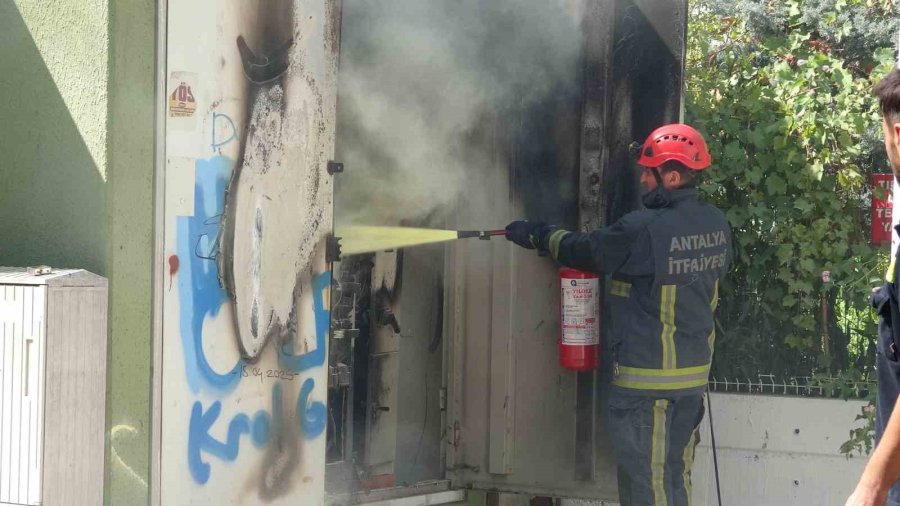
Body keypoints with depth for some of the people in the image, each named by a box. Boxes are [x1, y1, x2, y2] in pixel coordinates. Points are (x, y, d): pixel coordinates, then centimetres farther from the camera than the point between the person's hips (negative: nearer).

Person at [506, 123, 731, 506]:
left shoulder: (643, 230, -20)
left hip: (647, 377, -8)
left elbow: (585, 251, -7)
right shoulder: (717, 225, 2)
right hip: (695, 373, 8)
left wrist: (536, 235, 12)